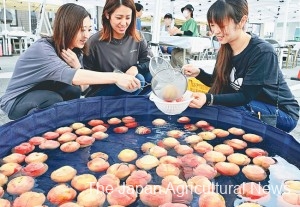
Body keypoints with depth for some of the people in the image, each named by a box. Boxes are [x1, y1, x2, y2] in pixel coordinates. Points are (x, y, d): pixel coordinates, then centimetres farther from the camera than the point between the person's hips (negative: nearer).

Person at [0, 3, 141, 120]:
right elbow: (70, 76, -47)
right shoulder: (42, 48, -29)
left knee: (74, 90, -22)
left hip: (46, 94, 6)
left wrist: (77, 66, -32)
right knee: (53, 99, -33)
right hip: (17, 102, -5)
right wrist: (116, 77, -54)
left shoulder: (74, 51, -8)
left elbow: (85, 86, -12)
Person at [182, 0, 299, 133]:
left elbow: (245, 96, -27)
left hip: (282, 113, -6)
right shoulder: (226, 49, -4)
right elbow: (218, 83, 3)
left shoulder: (262, 53, -25)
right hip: (252, 106, 6)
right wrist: (198, 73, -15)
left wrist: (208, 99, -41)